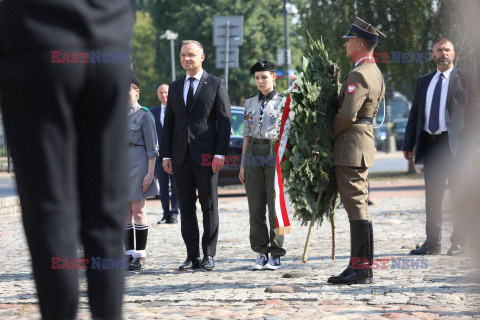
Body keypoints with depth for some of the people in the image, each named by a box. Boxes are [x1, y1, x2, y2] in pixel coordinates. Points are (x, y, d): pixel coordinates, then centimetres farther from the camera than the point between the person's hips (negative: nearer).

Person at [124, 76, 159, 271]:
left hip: (137, 163, -5)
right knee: (125, 212, 5)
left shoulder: (144, 115, -3)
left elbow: (152, 148, -6)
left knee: (138, 211, -5)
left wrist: (150, 173, -13)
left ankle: (140, 257, 0)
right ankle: (129, 255, 8)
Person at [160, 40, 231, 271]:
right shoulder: (175, 87, 16)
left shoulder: (216, 85, 3)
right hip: (181, 156, 4)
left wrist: (220, 153, -11)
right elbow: (169, 123, 15)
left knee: (209, 206, 0)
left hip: (206, 155, -4)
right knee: (186, 207, 4)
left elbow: (225, 121, -2)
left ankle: (209, 255, 6)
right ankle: (192, 256, 9)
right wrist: (166, 155, 7)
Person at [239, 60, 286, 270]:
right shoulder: (250, 103, 13)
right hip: (254, 153, 4)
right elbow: (247, 134, 15)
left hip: (275, 153, -4)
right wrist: (243, 164, 10)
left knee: (275, 206, -4)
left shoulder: (283, 102, 1)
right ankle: (261, 253, 9)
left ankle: (276, 255, 3)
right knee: (256, 207, 2)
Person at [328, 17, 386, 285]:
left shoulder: (359, 75, -16)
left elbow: (347, 114, -23)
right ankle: (359, 265, 15)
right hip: (365, 138, 11)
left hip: (351, 145, -11)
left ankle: (362, 268, -8)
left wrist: (330, 135, -7)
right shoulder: (375, 73, 17)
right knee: (358, 206, 12)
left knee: (356, 206, -9)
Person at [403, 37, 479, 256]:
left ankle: (458, 242, 6)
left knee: (459, 195, -1)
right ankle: (432, 242, 11)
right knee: (432, 195, 6)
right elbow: (415, 114, 17)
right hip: (430, 143, 4)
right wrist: (408, 144, 10)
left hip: (454, 144, -4)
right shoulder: (423, 82, 18)